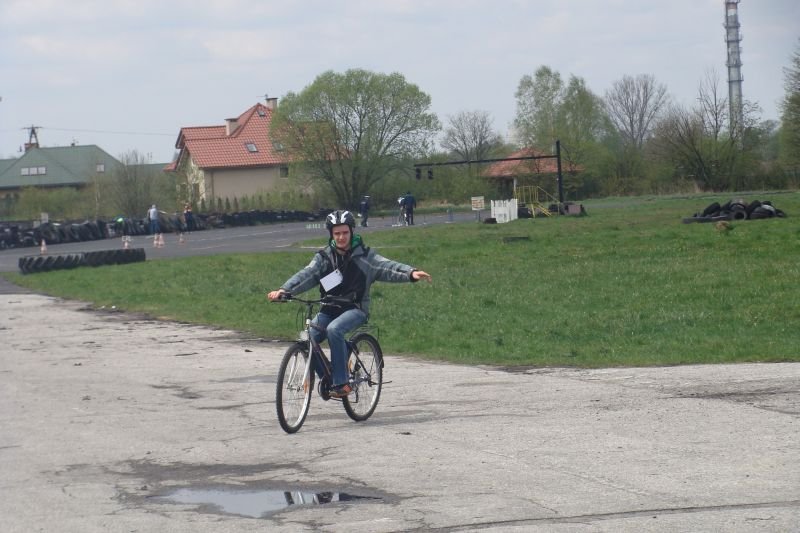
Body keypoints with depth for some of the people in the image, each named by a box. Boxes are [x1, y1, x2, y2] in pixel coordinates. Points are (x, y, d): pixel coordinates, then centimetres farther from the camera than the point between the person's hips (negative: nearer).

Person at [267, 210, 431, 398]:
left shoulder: (363, 255, 0)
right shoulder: (324, 257, 5)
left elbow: (386, 266, -12)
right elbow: (306, 275, -7)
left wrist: (411, 273, -31)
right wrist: (283, 290, -24)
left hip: (355, 308, -4)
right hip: (329, 309, 4)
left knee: (334, 330, -33)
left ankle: (341, 383, -27)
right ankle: (327, 379, 5)